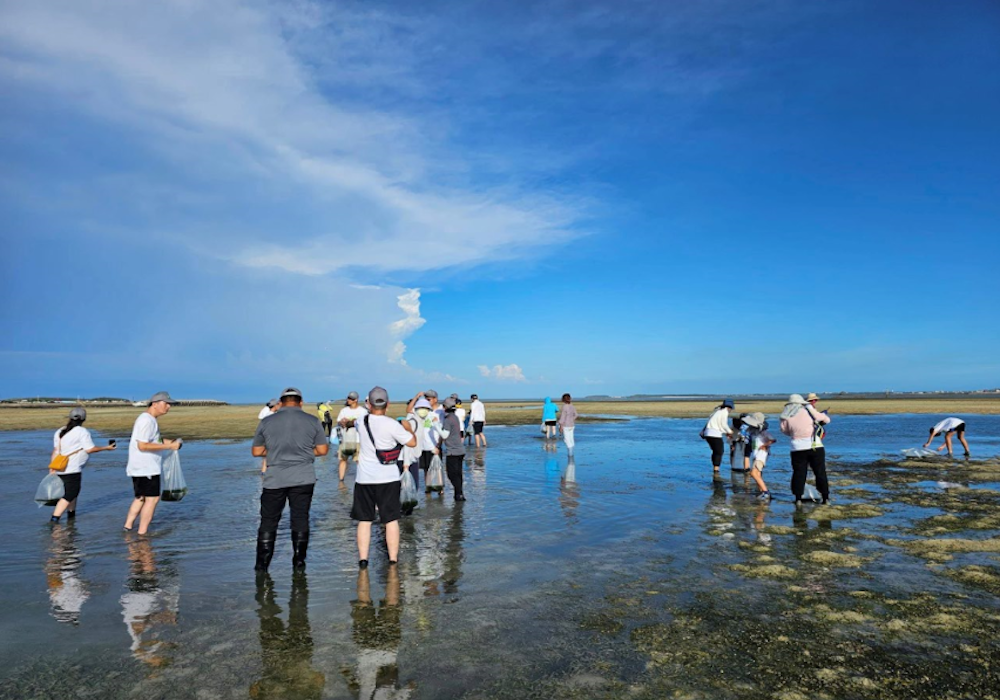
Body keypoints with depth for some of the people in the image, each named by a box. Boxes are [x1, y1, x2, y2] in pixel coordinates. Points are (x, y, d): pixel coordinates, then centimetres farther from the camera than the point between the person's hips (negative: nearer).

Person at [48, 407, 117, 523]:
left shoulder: (60, 431, 13)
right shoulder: (82, 432, -10)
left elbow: (55, 451, 13)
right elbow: (90, 449, -12)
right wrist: (106, 448, 0)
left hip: (60, 469, 9)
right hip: (72, 470, -9)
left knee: (73, 491, 23)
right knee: (69, 495, -7)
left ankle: (71, 513, 32)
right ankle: (54, 519, -14)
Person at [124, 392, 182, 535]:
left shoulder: (149, 420, 15)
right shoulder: (147, 420, -18)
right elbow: (142, 446, -24)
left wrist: (168, 442, 11)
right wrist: (168, 446, -23)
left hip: (140, 468, 11)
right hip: (146, 468, -11)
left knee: (141, 497, 20)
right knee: (152, 498, -4)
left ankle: (127, 527, 25)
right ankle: (142, 532, 2)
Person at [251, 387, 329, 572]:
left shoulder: (266, 423, 1)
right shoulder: (313, 421, -1)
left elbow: (256, 451, 7)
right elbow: (322, 450, 1)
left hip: (274, 479, 0)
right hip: (303, 479, 0)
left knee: (268, 522, 10)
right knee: (300, 520, 8)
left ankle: (262, 565, 12)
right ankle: (299, 563, 13)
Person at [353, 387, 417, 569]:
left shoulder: (362, 422, -1)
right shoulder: (392, 425, -15)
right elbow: (412, 442, -8)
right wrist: (408, 428, 8)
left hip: (364, 478, 3)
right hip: (388, 478, -3)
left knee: (364, 520, 11)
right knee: (391, 520, 7)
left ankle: (363, 559, 11)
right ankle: (393, 560, 12)